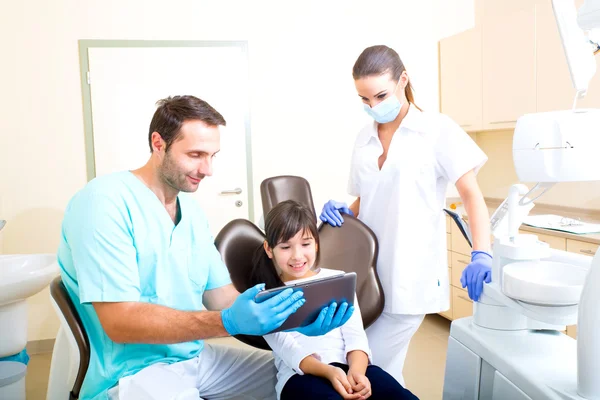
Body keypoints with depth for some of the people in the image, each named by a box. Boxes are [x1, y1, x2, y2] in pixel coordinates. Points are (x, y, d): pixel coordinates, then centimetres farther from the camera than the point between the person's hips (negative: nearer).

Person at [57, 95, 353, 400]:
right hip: (134, 371, -7)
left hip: (196, 358, 8)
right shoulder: (104, 202, -18)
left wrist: (296, 315, -12)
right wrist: (228, 322, -33)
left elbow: (221, 296, 4)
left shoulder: (192, 211, 7)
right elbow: (119, 321, -24)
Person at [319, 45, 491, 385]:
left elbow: (471, 194, -9)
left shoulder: (438, 130, -4)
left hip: (409, 277, -5)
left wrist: (482, 255, -21)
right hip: (368, 273, 5)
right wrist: (344, 212, -2)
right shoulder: (364, 139, 11)